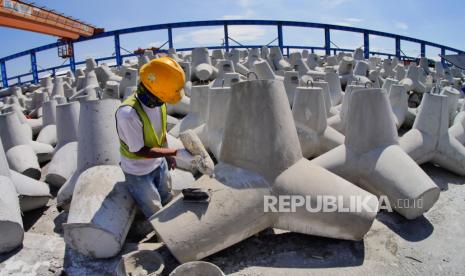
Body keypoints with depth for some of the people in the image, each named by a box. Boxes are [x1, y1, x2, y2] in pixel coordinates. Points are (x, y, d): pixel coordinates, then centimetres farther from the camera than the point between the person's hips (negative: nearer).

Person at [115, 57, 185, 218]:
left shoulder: (158, 100, -14)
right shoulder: (128, 113, -36)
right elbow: (140, 151, -27)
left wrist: (168, 154, 12)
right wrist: (176, 152, -28)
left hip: (159, 162, 6)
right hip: (139, 171, -6)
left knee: (168, 202, 22)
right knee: (156, 215, 10)